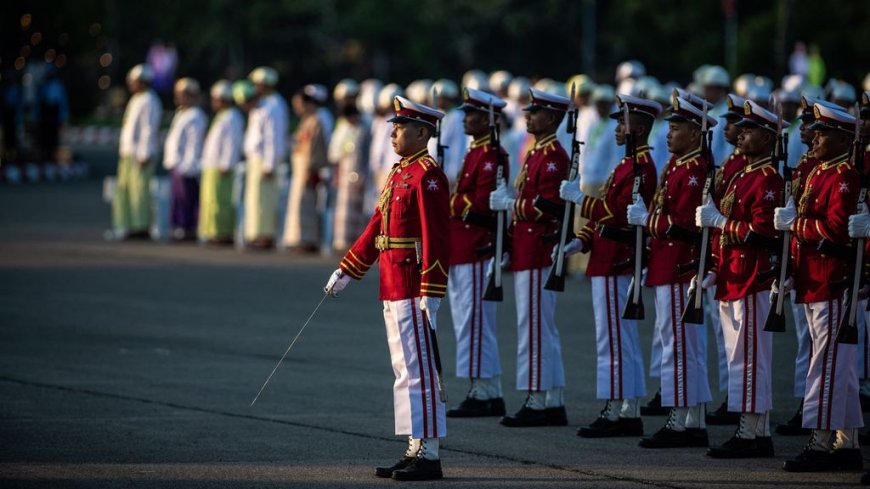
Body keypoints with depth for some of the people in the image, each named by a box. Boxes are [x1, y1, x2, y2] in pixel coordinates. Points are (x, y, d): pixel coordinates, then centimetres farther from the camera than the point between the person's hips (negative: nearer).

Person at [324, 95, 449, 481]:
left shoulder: (427, 175, -13)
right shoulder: (399, 172, 16)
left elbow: (436, 238, -19)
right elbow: (376, 228, 21)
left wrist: (430, 294, -22)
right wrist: (345, 272, 20)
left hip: (413, 290, -10)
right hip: (392, 289, 10)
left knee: (418, 370, -7)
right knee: (405, 371, 12)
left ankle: (429, 456, -4)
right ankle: (416, 450, 17)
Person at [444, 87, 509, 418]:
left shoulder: (491, 155, -14)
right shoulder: (476, 152, 18)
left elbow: (479, 204, -21)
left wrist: (444, 206, -12)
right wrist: (451, 204, 3)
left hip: (475, 251, -10)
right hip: (463, 251, 10)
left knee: (474, 323, -7)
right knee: (472, 323, 12)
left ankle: (483, 395, -4)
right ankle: (490, 394, 17)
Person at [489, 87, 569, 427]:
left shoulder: (552, 156, -14)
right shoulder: (537, 153, 17)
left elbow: (548, 205, -22)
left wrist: (509, 204, -14)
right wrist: (507, 201, 9)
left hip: (537, 255, -11)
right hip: (528, 255, 11)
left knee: (534, 327, -8)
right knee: (542, 329, 12)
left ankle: (538, 403, -6)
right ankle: (552, 403, 16)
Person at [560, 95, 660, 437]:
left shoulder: (640, 166, -15)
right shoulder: (631, 163, 17)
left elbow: (620, 213, -23)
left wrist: (579, 198, -18)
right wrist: (582, 242, 10)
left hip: (614, 266, -10)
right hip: (614, 263, 10)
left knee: (613, 341, -8)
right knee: (625, 340, 12)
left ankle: (613, 414, -6)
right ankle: (630, 414, 15)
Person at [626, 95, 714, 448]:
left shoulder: (695, 170, -16)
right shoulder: (677, 166, 15)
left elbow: (683, 223, -22)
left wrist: (646, 219, -12)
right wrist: (647, 213, 5)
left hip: (678, 270, -10)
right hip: (669, 269, 10)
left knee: (678, 345, -7)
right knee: (684, 345, 12)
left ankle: (681, 423, -5)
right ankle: (695, 425, 16)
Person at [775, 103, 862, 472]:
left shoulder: (845, 177, -12)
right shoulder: (818, 174, 17)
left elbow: (836, 228, -22)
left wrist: (794, 223, -13)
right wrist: (792, 273, 11)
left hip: (834, 287, -10)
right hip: (814, 286, 10)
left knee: (828, 365, -9)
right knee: (839, 367, 12)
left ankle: (821, 442, -10)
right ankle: (846, 444, 16)